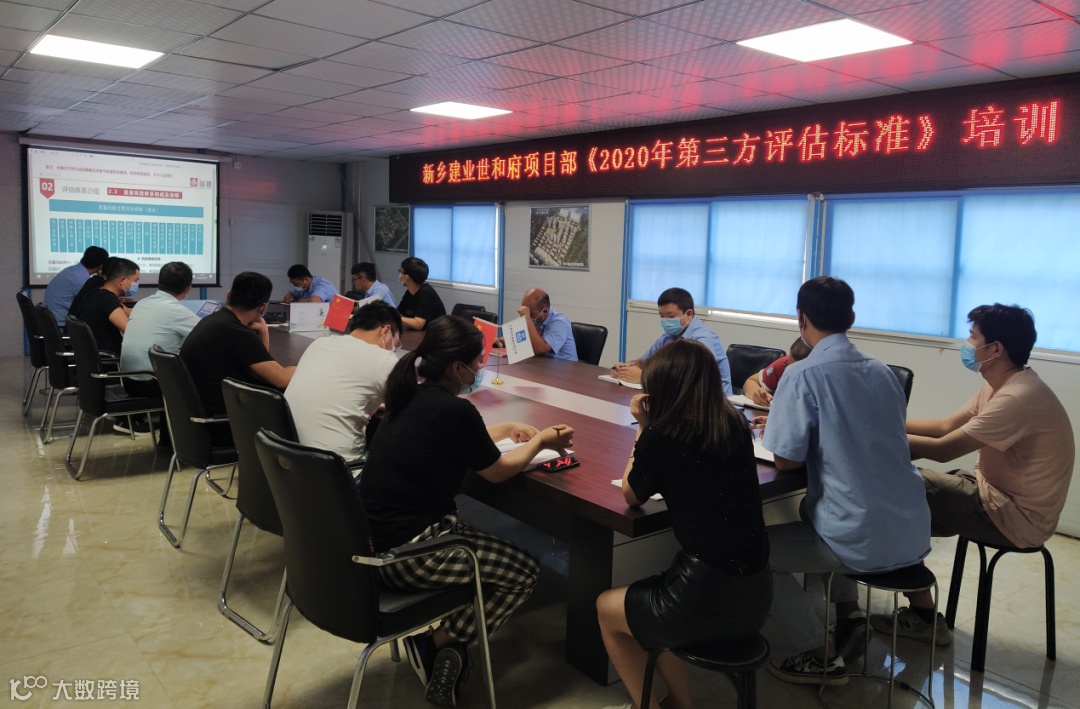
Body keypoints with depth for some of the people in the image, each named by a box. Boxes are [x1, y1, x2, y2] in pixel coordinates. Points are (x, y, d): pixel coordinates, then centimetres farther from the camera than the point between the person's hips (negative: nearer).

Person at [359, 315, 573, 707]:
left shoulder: (413, 396, 5)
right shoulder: (454, 409, -19)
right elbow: (497, 471, -3)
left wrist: (505, 430, 26)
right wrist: (540, 441, 13)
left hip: (375, 539, 8)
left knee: (484, 542, 27)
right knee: (524, 571, 8)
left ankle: (428, 632, 18)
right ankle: (443, 640, 6)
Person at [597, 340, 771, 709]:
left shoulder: (660, 437, -14)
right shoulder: (736, 426, 4)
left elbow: (632, 495, 5)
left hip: (710, 599, -7)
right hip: (757, 595, 7)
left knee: (606, 608, 24)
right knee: (649, 599, 33)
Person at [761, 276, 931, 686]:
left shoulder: (803, 375, -13)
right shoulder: (882, 371, 7)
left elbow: (786, 461, -11)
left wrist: (778, 430, 8)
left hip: (864, 541, -7)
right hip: (913, 535, 7)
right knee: (812, 514, 33)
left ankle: (821, 656, 14)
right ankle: (848, 610, 20)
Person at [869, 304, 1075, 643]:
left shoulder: (1018, 398, -26)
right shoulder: (1001, 385, 6)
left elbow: (943, 449, -25)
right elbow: (946, 426, 10)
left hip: (1017, 518, -9)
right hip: (998, 492, 9)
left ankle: (923, 615, 4)